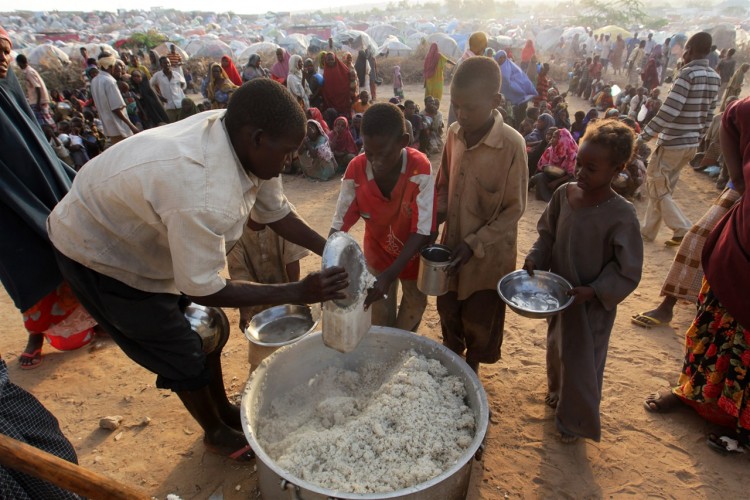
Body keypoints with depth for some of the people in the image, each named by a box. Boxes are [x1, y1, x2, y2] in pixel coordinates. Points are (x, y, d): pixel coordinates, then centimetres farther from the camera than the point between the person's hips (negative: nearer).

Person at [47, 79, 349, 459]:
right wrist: (298, 293, -31)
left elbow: (276, 212, -6)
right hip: (97, 253, -7)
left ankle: (224, 410, 39)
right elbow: (203, 289, -32)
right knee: (184, 356, 4)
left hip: (142, 237, 8)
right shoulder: (202, 196, -43)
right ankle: (216, 432, 31)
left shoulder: (239, 138, -18)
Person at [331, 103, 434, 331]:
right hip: (378, 254, 1)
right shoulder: (356, 170, -25)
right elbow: (339, 224, -17)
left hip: (413, 255, 0)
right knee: (380, 319, 19)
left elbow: (422, 231, -30)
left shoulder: (420, 168, -31)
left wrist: (389, 276, -39)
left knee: (415, 304, 25)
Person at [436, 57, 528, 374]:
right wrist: (434, 216, -7)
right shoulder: (454, 133, -3)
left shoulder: (512, 145, -20)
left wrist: (474, 244, -20)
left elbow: (514, 209, -15)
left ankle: (471, 370, 43)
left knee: (479, 322, 15)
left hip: (488, 255, -5)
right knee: (448, 313, 22)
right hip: (451, 246, 5)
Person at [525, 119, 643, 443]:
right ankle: (558, 392, 56)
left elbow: (628, 272, -16)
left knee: (582, 361, 12)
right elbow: (547, 234, 5)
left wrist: (593, 291, -25)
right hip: (558, 295, 6)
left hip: (593, 304, -5)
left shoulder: (621, 215, -23)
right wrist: (535, 259, -10)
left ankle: (576, 420, 38)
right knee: (557, 348, 26)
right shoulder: (565, 194, -9)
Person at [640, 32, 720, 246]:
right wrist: (697, 137, 23)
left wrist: (644, 135, -18)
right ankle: (648, 230, 24)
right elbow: (709, 114, 14)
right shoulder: (714, 78, 9)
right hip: (691, 144, 8)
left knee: (655, 187, 4)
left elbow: (669, 110, -22)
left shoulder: (688, 74, -16)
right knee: (664, 187, 16)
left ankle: (684, 230, 1)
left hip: (671, 143, -8)